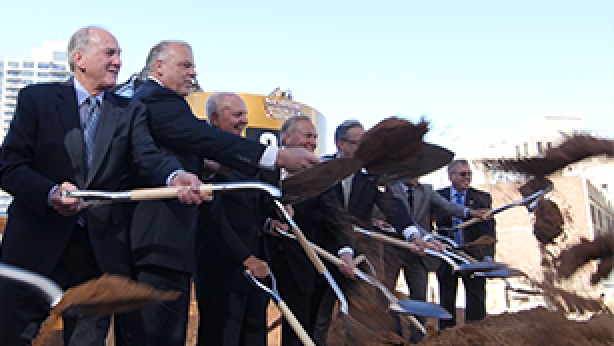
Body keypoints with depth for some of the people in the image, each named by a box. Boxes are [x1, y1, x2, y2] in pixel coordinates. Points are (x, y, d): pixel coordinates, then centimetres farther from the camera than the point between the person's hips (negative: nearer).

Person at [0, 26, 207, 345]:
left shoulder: (130, 112, 9)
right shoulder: (37, 98, 1)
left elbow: (147, 156, -10)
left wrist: (175, 176, -33)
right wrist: (51, 193, -25)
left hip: (101, 250, 2)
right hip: (36, 245, -2)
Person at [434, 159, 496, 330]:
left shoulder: (482, 198, 3)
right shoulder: (438, 196, 5)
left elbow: (488, 229, -6)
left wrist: (488, 256, -17)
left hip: (474, 258, 0)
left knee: (476, 306, 4)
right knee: (447, 304, 10)